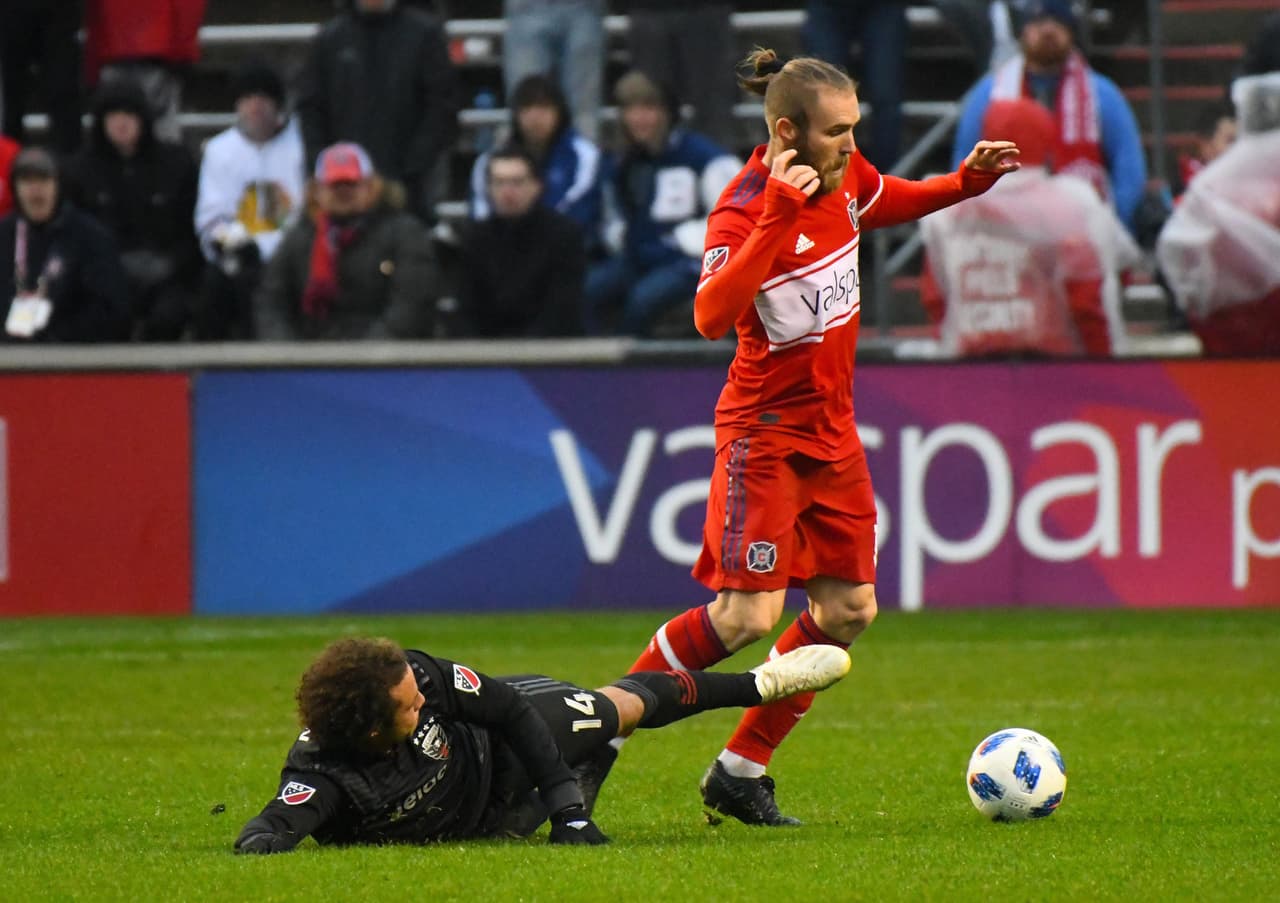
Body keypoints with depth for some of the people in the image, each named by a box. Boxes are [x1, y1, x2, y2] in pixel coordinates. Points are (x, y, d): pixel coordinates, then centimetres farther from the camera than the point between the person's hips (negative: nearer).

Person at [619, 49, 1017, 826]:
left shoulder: (844, 176, 1)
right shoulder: (745, 210, -22)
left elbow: (889, 203, 27)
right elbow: (713, 316, -39)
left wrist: (966, 182, 10)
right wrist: (779, 215, -42)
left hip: (833, 429, 8)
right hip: (765, 432, -8)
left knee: (849, 610, 5)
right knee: (749, 615, -15)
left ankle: (741, 773, 14)